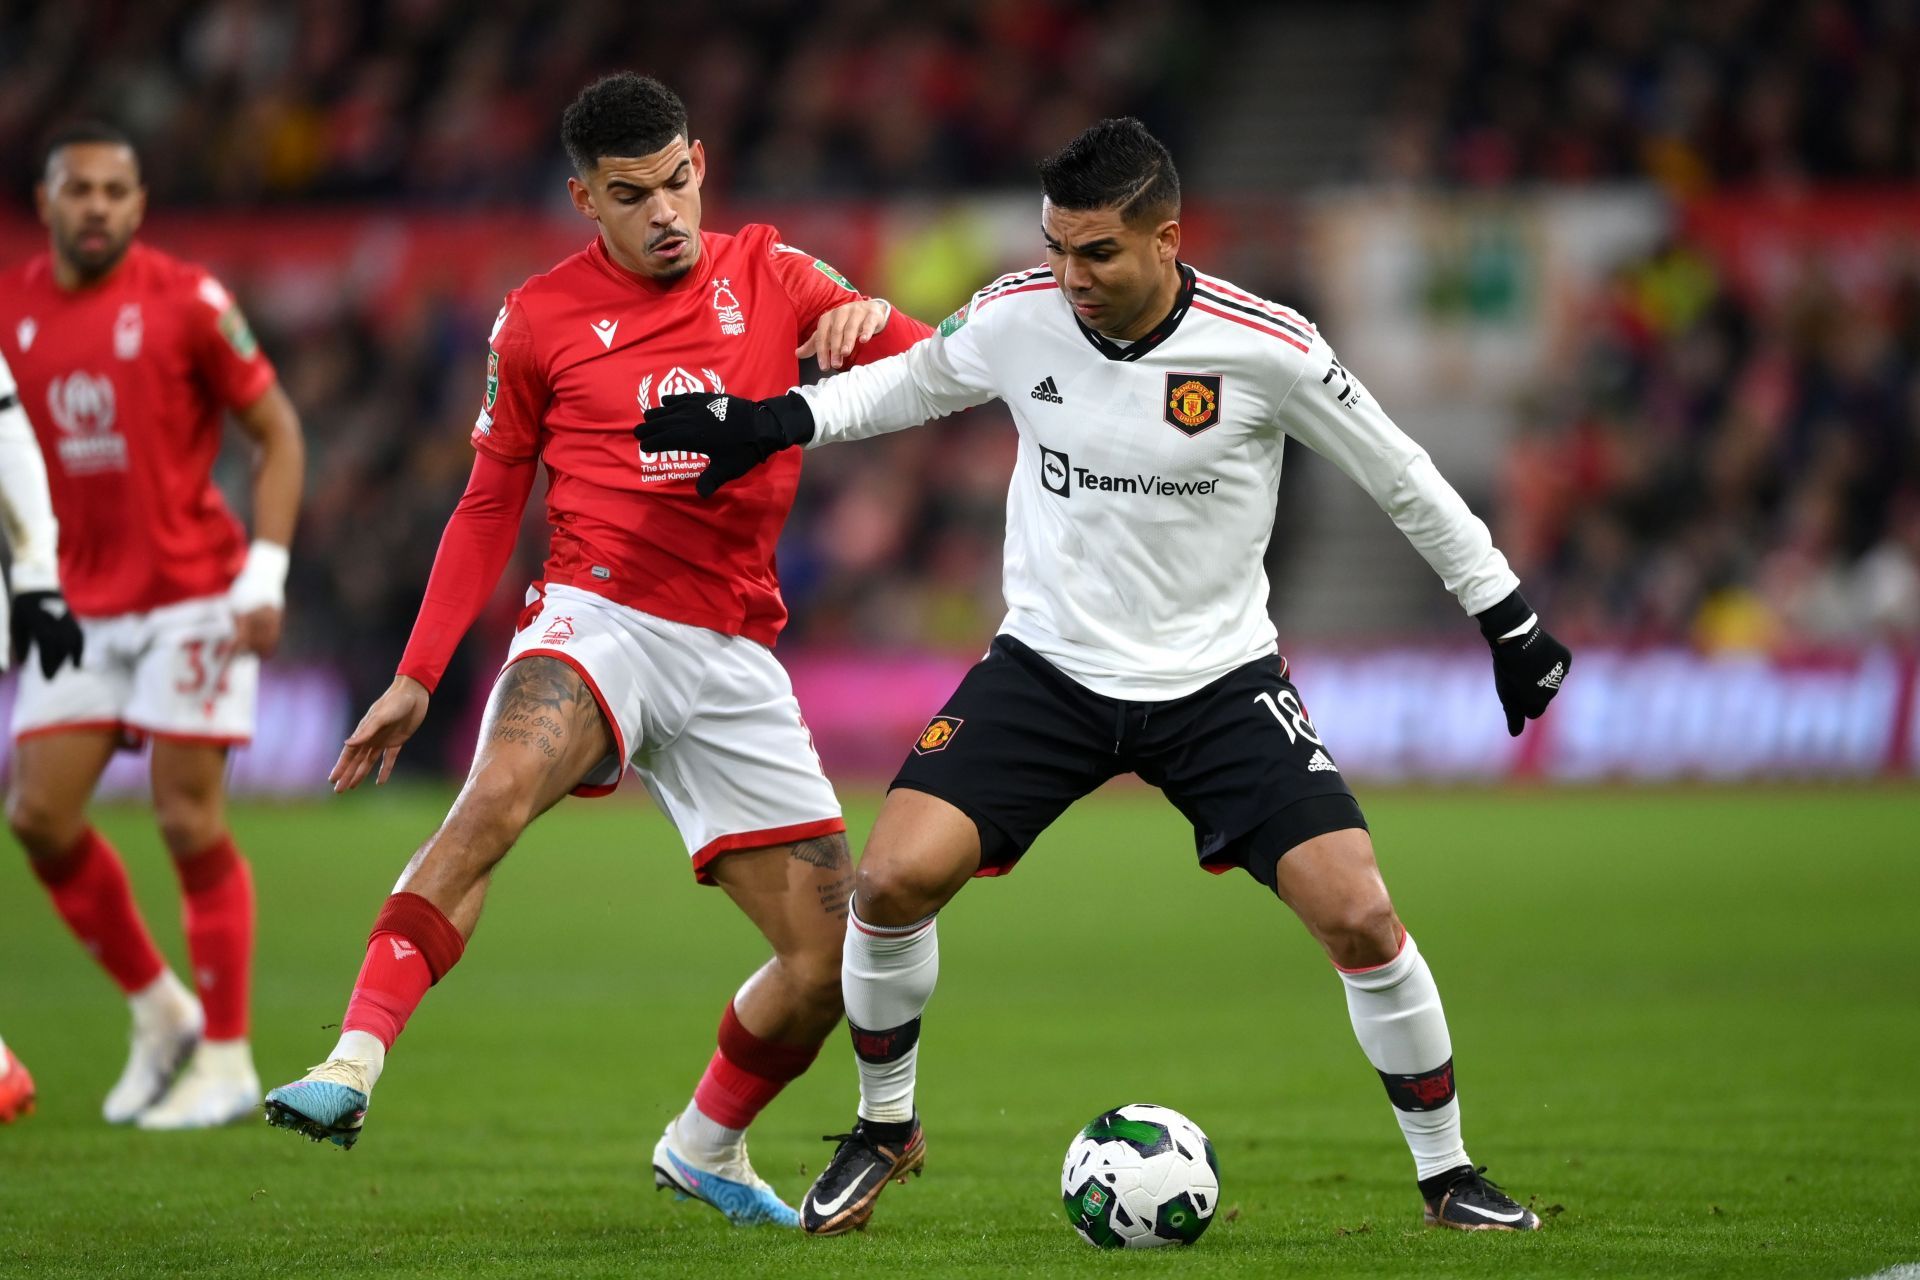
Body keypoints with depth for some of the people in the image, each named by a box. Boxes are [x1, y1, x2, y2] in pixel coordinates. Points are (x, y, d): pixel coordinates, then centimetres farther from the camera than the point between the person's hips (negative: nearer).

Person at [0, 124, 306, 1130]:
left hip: (193, 597, -5)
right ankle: (158, 1012, 16)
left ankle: (226, 1060, 4)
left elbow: (277, 432, -4)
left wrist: (265, 574, -13)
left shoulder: (185, 302, -8)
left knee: (189, 821, -7)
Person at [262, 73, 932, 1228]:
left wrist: (872, 318, -18)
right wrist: (418, 676, 7)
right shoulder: (541, 319, 6)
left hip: (733, 654, 3)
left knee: (832, 957, 0)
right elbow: (490, 506, 13)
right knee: (496, 796, -36)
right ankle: (354, 1065, -44)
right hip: (600, 620, -3)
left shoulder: (768, 275, 9)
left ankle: (707, 1146, 26)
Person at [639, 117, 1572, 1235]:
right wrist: (779, 420, 1)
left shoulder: (1265, 348, -18)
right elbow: (913, 381, 13)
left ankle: (1448, 1173, 8)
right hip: (1049, 667, 2)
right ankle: (886, 1130, 11)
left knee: (1361, 918, -14)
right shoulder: (1017, 317, -11)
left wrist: (1507, 618, 1)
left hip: (1221, 681, -2)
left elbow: (1402, 478, -4)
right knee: (893, 881, -15)